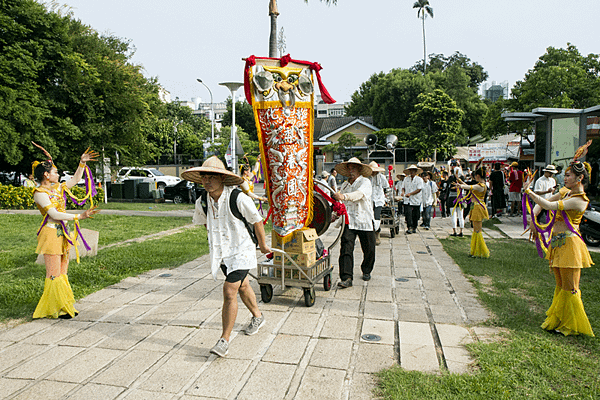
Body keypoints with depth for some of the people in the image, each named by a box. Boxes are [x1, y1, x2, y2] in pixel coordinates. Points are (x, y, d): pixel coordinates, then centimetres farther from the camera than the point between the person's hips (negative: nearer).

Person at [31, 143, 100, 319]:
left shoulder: (56, 188, 12)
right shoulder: (40, 193, -11)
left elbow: (75, 180, 25)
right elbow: (54, 214, -20)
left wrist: (82, 163, 16)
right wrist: (79, 216, -24)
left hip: (62, 232, 8)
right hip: (50, 233, -8)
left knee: (63, 272, 11)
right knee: (54, 274, -4)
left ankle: (65, 306, 19)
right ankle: (55, 309, 6)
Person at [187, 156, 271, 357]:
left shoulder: (239, 199, -23)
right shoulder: (202, 203, -7)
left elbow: (256, 221, -9)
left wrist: (263, 245, 2)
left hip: (241, 251, -6)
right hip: (221, 252, 6)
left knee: (229, 292, -14)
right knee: (242, 286, 23)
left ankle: (224, 340, -4)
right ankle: (257, 316, 47)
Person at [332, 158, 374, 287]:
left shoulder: (365, 182, -3)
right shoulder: (344, 185, 16)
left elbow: (359, 194, -25)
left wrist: (343, 196, -41)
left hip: (364, 221, -3)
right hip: (348, 221, 3)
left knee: (369, 249, 8)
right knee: (346, 248, -13)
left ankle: (366, 271, 35)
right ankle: (346, 278, -16)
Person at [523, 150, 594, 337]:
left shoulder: (580, 201, -17)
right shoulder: (565, 192, 10)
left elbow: (549, 206, -26)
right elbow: (541, 202, 17)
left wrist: (528, 190, -23)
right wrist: (532, 219, 1)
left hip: (569, 243, -8)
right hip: (557, 241, 8)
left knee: (570, 288, 1)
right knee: (560, 286, 18)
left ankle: (572, 325, 15)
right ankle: (558, 320, 31)